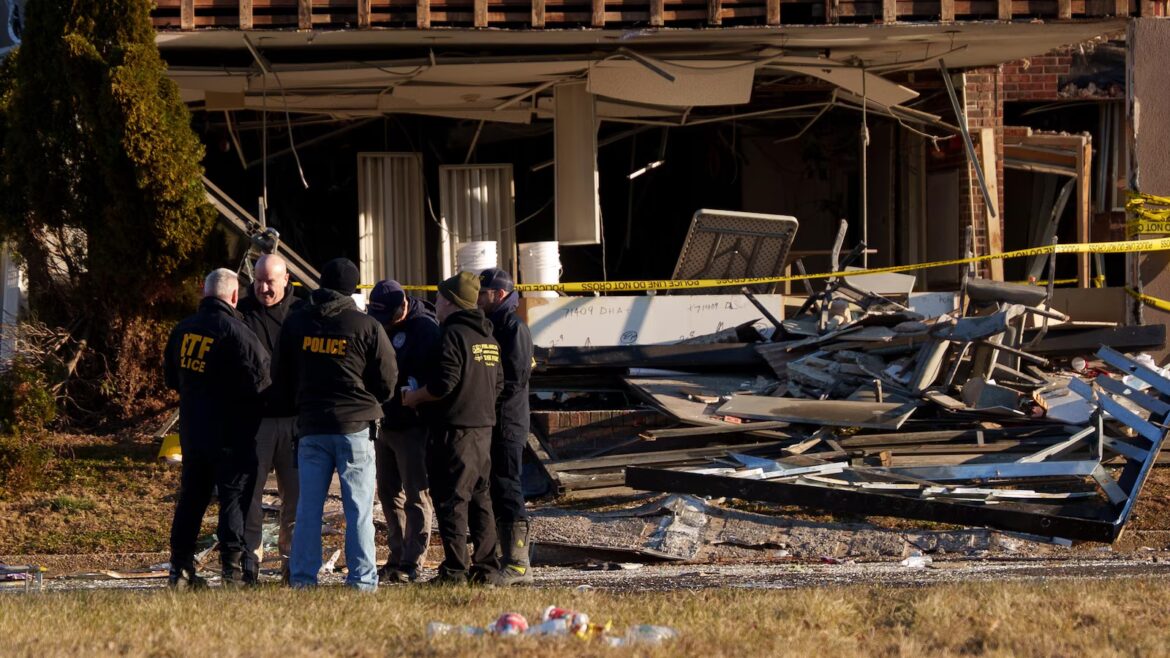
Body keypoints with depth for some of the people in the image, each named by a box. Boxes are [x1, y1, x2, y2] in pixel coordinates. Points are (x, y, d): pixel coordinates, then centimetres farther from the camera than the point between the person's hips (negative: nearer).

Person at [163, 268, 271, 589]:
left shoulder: (182, 330, 6)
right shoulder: (237, 333, -17)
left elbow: (170, 377, 17)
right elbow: (260, 380, -17)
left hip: (192, 432, 6)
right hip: (232, 435, -6)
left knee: (191, 499, 13)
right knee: (234, 499, -1)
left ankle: (180, 568, 13)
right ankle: (234, 568, -6)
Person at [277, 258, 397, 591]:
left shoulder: (295, 323, 5)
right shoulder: (367, 326, -6)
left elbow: (283, 378, 12)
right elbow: (387, 381, 0)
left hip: (310, 427, 3)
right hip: (355, 426, -3)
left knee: (308, 506, 7)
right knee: (359, 507, 0)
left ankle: (302, 576, 5)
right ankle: (361, 577, -2)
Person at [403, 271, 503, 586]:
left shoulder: (453, 334, -13)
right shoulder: (488, 336, 14)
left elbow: (444, 383, -20)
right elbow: (498, 382, 19)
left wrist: (415, 396, -5)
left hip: (454, 430, -9)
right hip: (484, 427, 9)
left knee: (451, 499, -6)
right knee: (479, 498, 14)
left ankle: (454, 569, -8)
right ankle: (485, 567, 15)